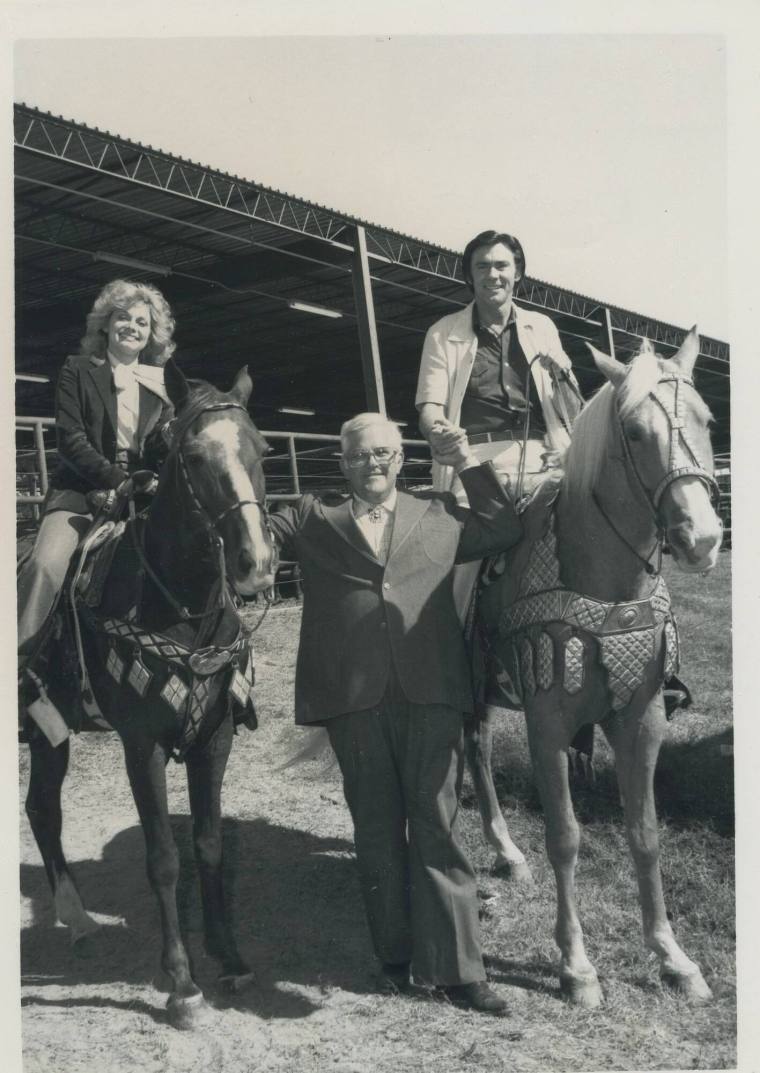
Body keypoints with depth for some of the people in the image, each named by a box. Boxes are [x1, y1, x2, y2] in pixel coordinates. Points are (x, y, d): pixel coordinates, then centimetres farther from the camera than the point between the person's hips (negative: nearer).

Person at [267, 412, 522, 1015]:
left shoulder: (441, 514, 14)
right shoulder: (312, 521, 12)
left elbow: (506, 530, 18)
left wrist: (473, 467, 13)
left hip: (430, 695, 0)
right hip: (353, 699, 1)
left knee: (436, 828, 1)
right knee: (377, 831, 11)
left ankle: (455, 968, 11)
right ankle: (395, 957, 26)